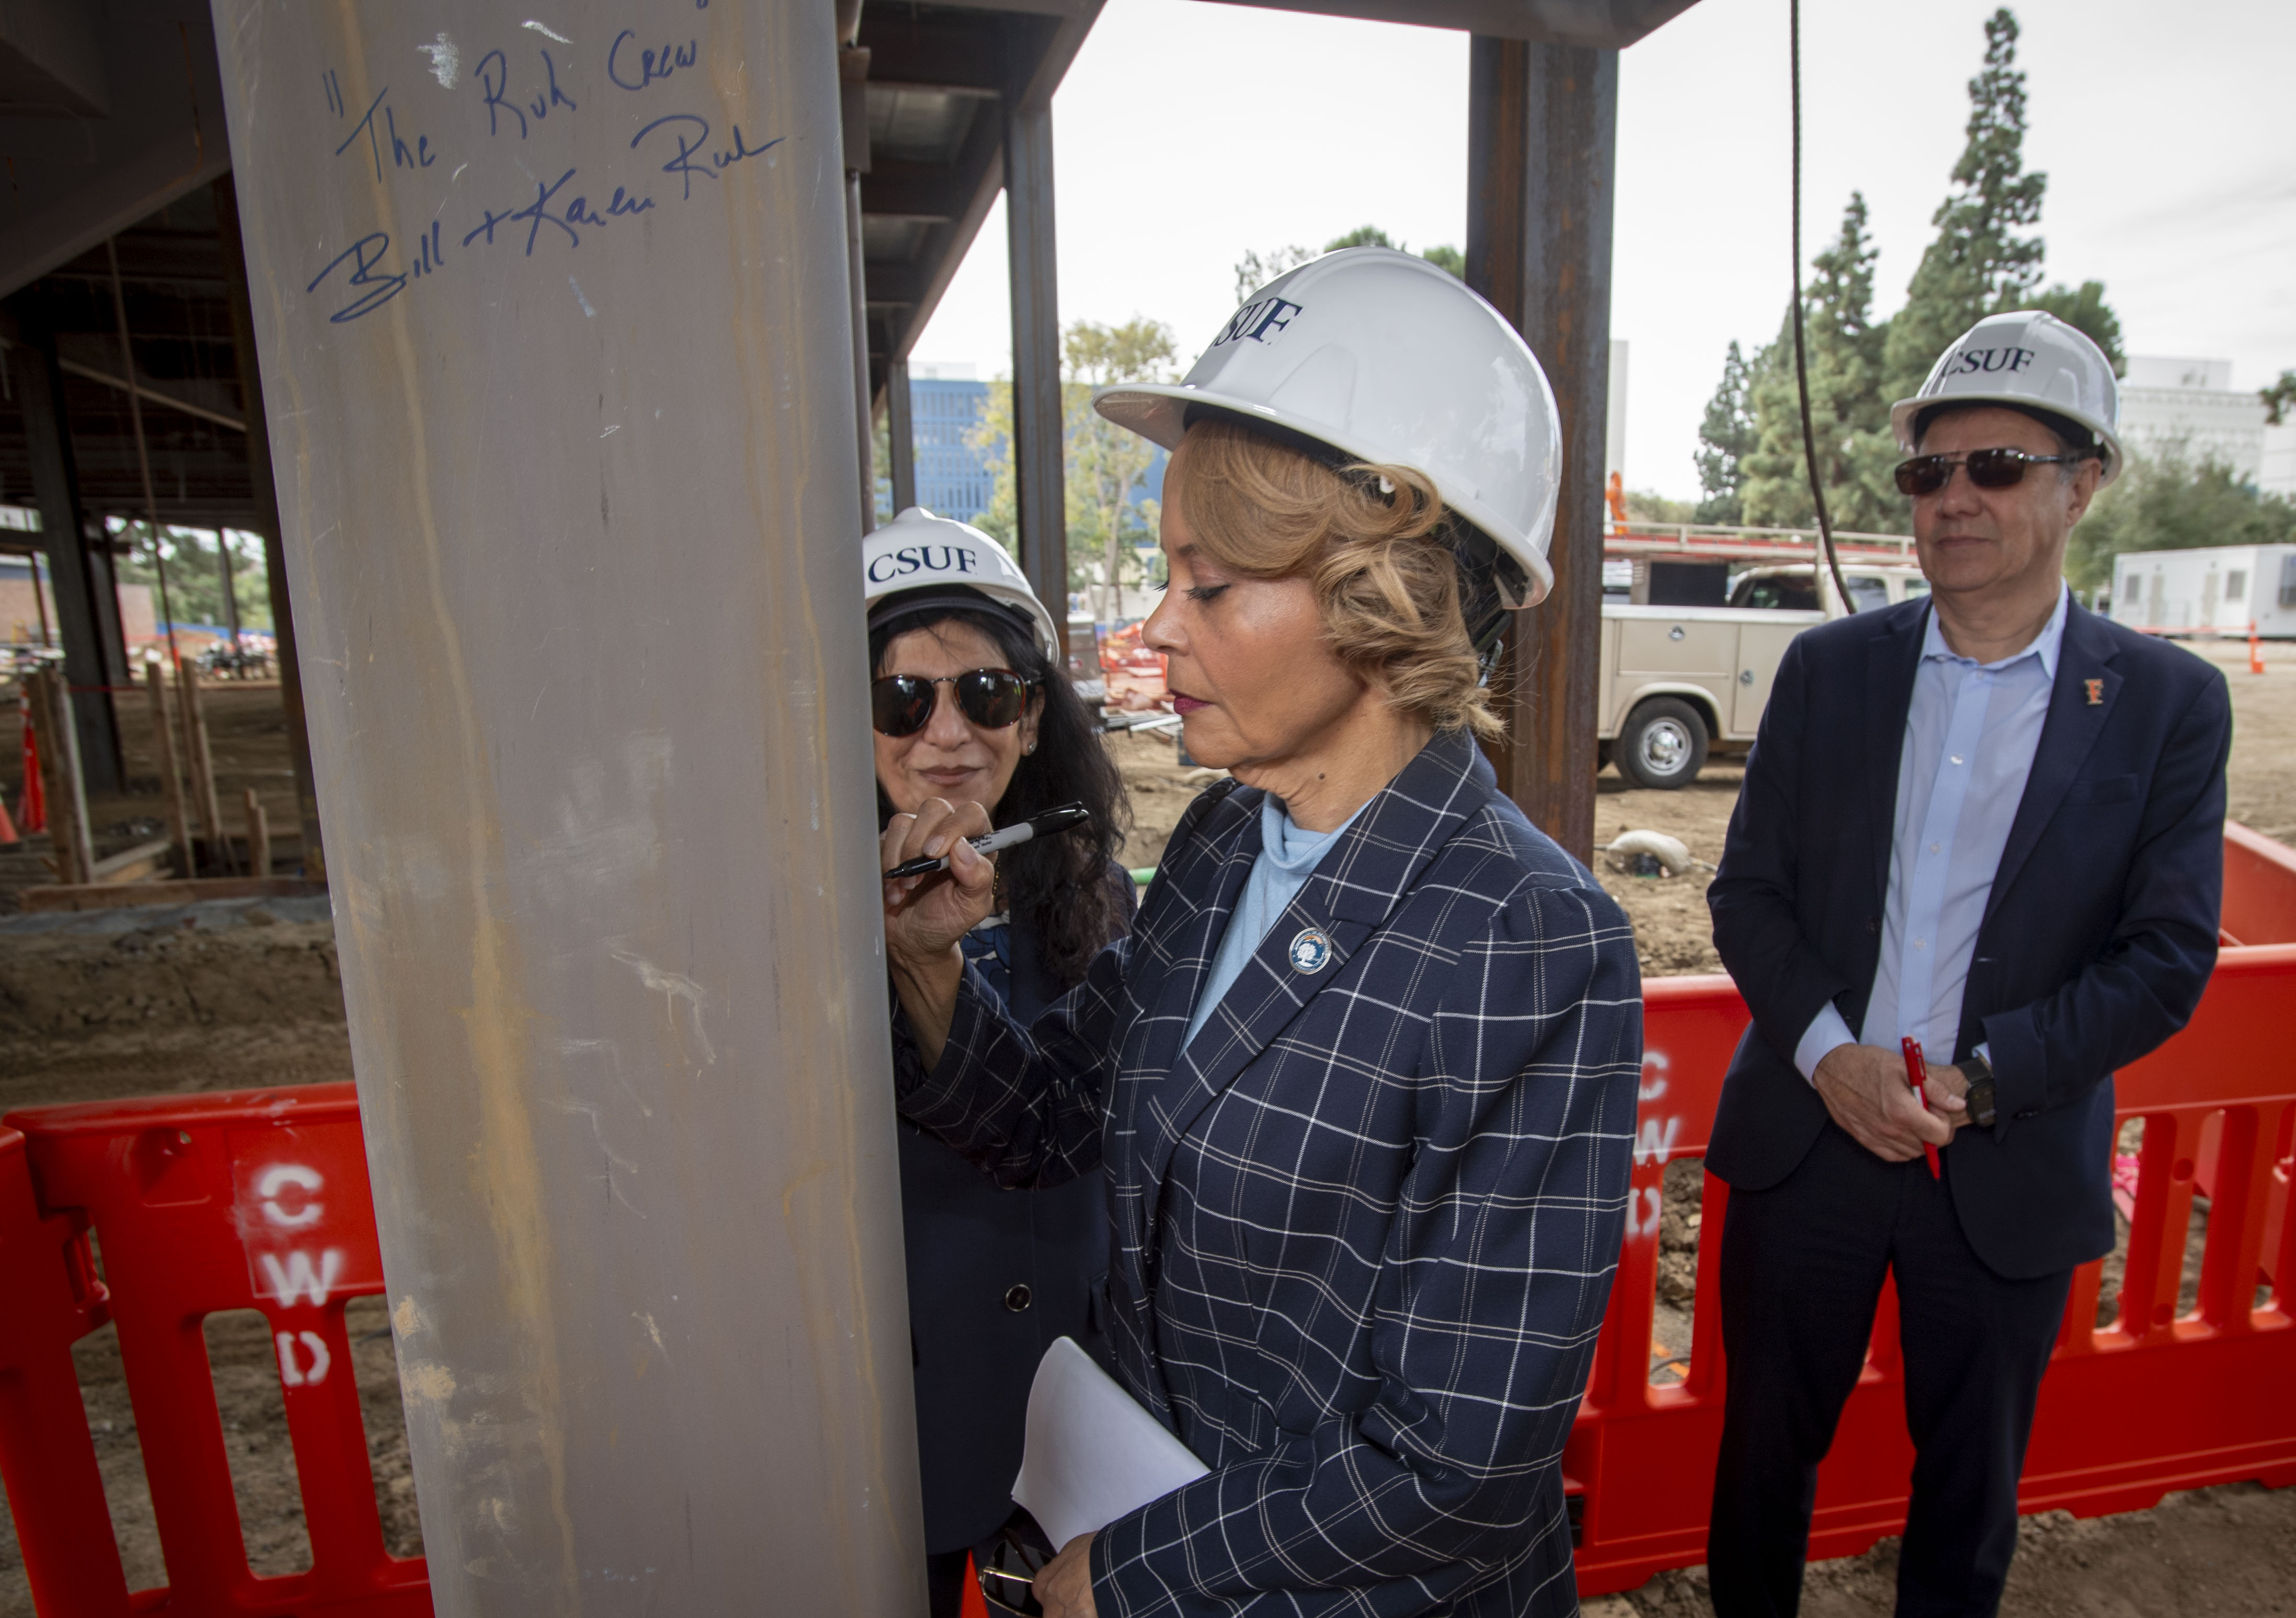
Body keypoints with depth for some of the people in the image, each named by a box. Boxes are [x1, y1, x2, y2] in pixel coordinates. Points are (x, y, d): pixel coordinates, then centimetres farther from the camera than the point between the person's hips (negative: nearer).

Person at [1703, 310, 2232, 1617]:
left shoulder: (2168, 703, -3)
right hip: (1805, 1141, 1)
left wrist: (1978, 1081, -17)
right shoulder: (1829, 667, 0)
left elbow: (2170, 960, -6)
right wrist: (1828, 1053, -15)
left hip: (2012, 1172, 0)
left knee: (1972, 1486, 20)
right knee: (1767, 1450, 18)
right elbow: (1749, 891, -1)